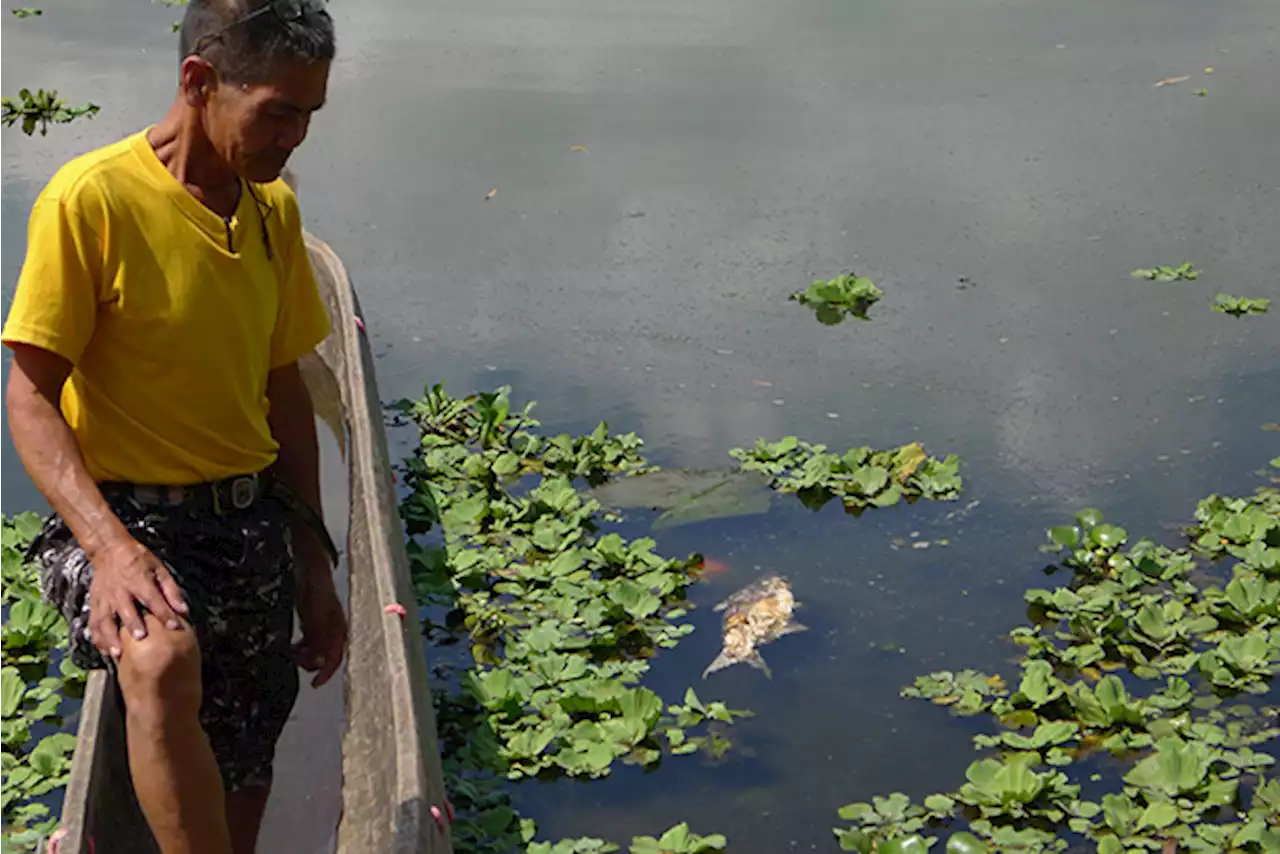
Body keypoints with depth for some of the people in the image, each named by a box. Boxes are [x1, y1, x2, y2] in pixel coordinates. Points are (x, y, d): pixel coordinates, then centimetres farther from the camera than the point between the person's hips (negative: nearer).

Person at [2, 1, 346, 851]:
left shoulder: (274, 208, 7)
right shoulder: (91, 198, -13)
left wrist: (314, 564, 15)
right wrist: (111, 547, -28)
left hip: (251, 522, 6)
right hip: (128, 517, -6)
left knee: (243, 781, 9)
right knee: (164, 663, -36)